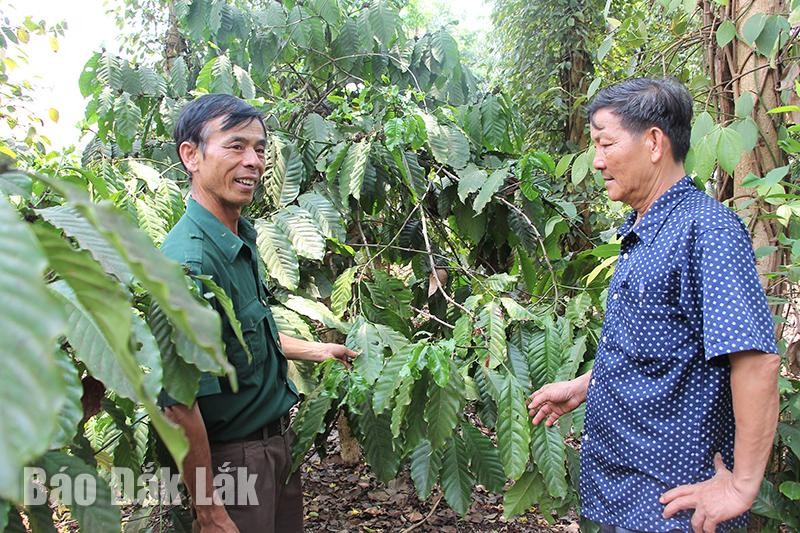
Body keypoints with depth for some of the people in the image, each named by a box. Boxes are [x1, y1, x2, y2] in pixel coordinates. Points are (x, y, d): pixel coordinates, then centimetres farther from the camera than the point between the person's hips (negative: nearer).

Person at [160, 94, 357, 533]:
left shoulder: (242, 241, 2)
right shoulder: (190, 262, -27)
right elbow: (179, 403, -27)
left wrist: (319, 351, 21)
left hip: (278, 442, 9)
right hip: (232, 459, -9)